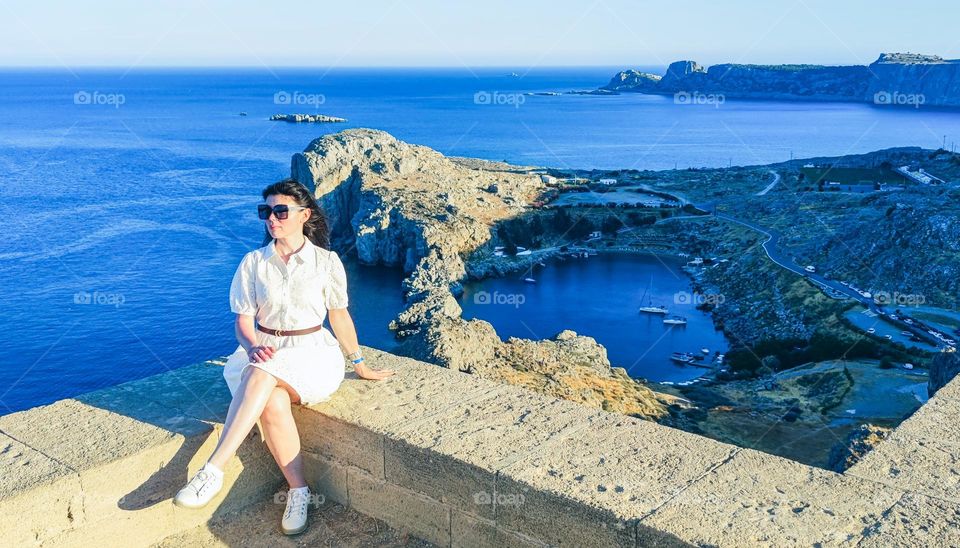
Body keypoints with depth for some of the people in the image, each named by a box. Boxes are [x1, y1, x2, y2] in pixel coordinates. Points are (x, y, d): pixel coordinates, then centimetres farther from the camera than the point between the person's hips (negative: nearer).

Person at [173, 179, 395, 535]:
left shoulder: (326, 262, 0)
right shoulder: (253, 263, 3)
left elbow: (339, 316, 10)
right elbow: (243, 321, 3)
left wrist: (359, 364, 15)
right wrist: (253, 346, -20)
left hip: (313, 353, -2)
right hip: (265, 352, 2)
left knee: (262, 374, -36)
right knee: (273, 403, -33)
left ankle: (213, 471, -37)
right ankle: (299, 491, -15)